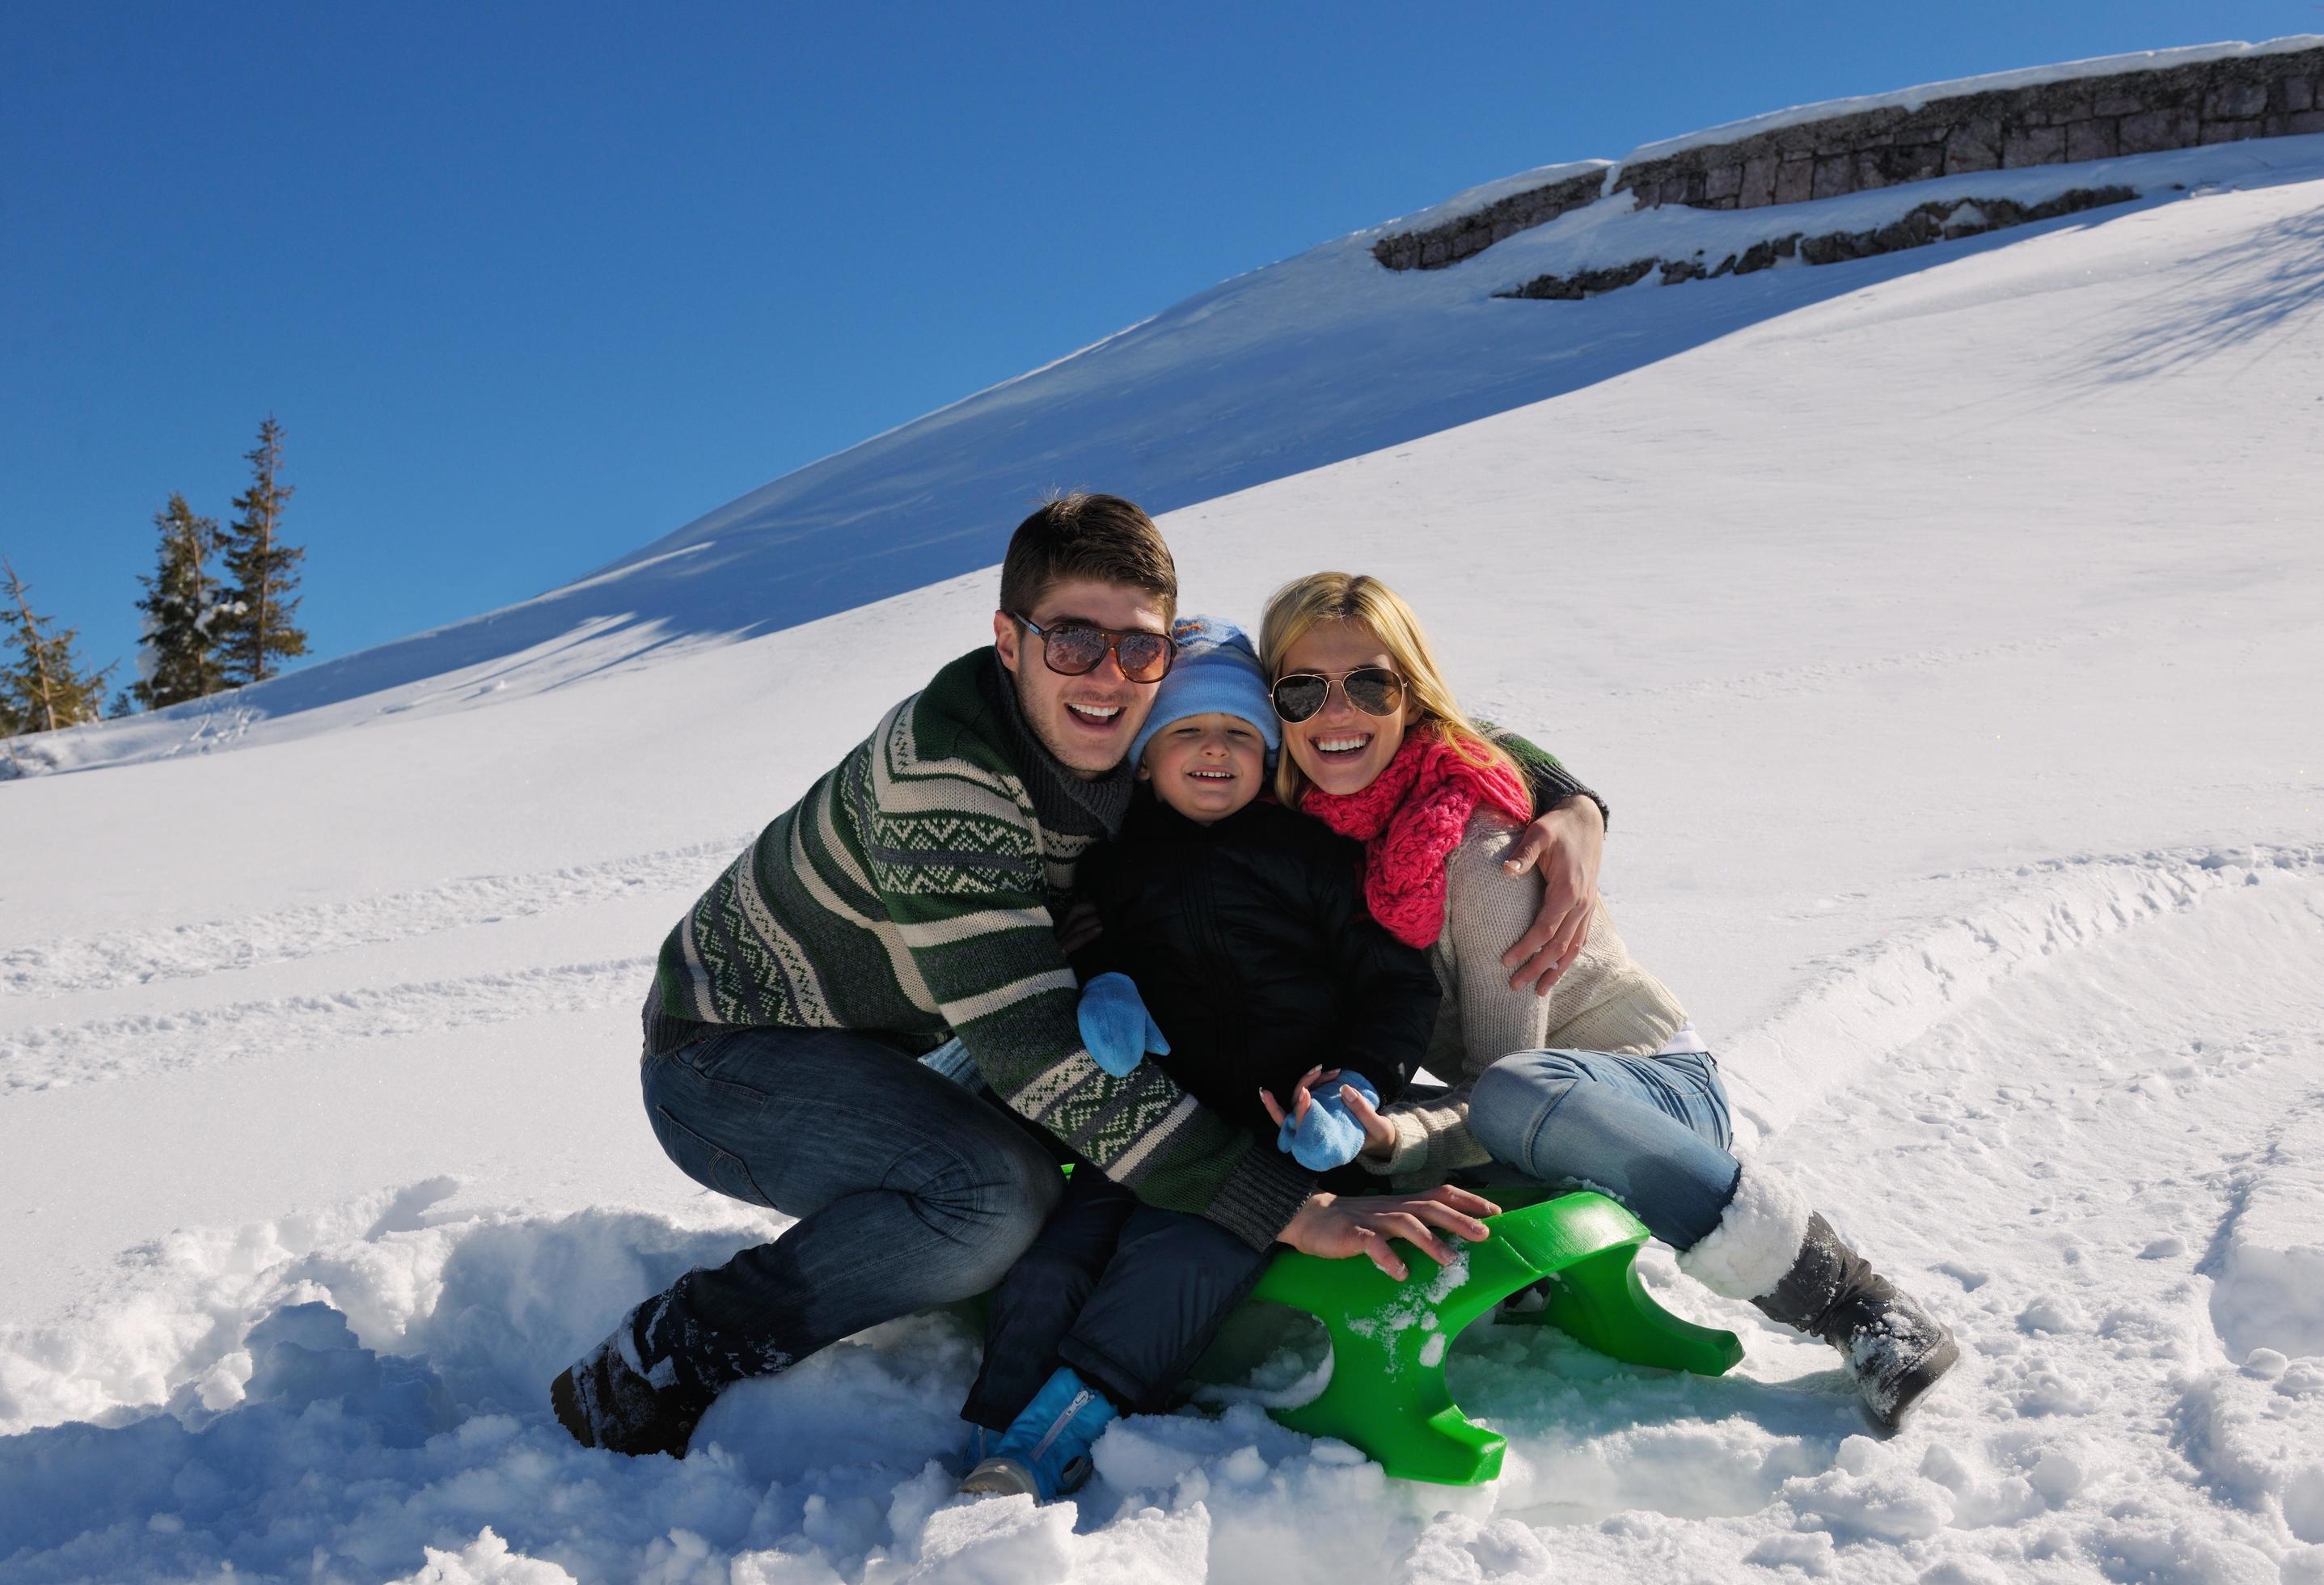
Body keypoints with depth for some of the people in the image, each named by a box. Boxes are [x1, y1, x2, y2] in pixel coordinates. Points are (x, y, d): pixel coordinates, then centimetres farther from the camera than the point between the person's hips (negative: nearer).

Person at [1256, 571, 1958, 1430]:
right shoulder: (1296, 829, -5)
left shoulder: (1474, 843, -23)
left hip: (1663, 1094, -6)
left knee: (1519, 1098, -40)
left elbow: (1504, 1080, -24)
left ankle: (1862, 1307, -26)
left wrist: (1398, 1136, -41)